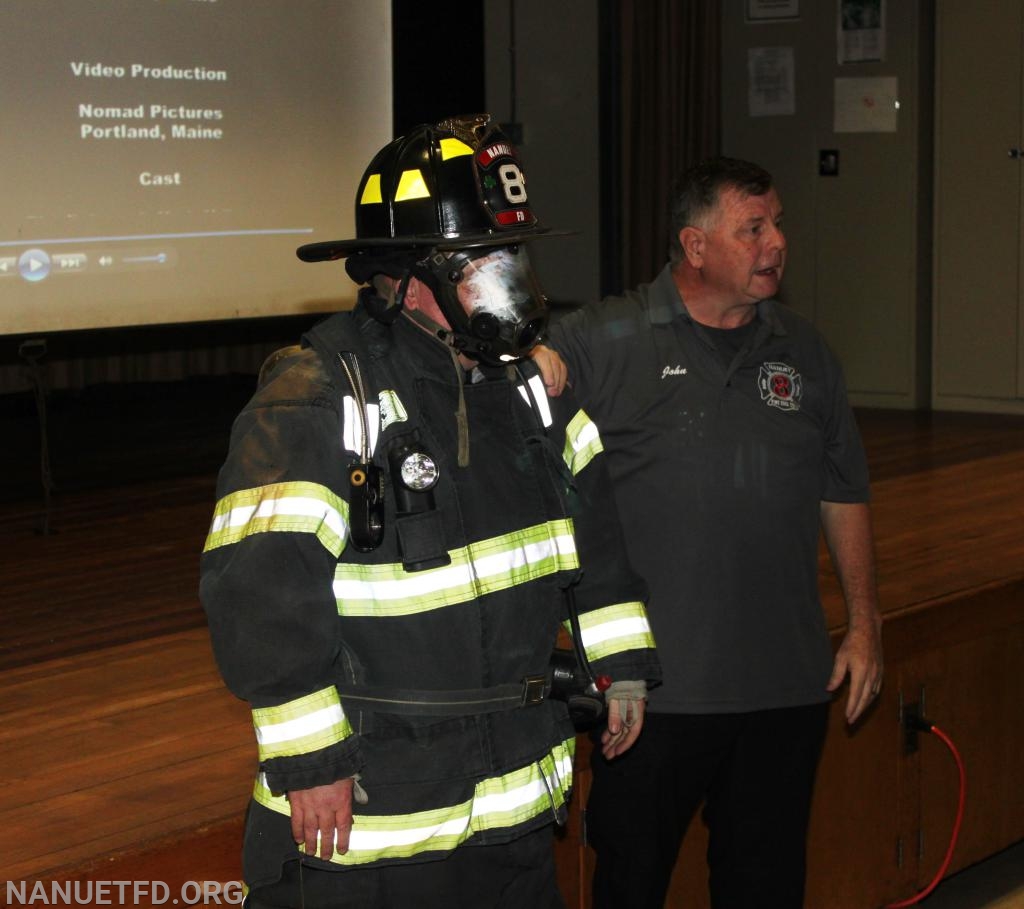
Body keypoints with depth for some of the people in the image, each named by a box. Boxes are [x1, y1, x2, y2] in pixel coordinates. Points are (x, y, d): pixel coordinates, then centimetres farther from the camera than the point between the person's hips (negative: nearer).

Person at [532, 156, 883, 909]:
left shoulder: (804, 352, 8)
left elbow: (844, 497, 15)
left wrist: (865, 624, 12)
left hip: (787, 682, 4)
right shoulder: (603, 341, -7)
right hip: (653, 684, -4)